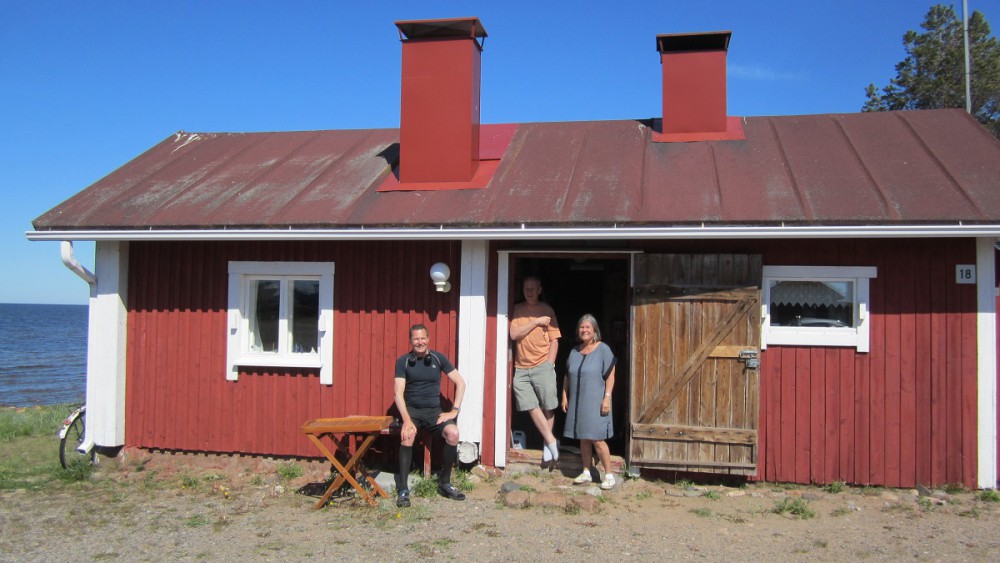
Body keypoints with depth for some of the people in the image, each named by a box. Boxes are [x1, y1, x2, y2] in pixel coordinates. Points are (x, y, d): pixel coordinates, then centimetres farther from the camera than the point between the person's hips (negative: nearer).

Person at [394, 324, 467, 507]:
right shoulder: (403, 361, 0)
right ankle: (402, 489, -24)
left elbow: (460, 383, 6)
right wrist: (407, 420, -21)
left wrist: (454, 411, -4)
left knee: (453, 433, -26)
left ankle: (444, 483, -5)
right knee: (408, 435, -34)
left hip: (434, 410, 2)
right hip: (411, 409, -2)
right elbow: (399, 393, -7)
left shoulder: (438, 358, 5)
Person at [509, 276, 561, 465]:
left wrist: (549, 364, -4)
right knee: (531, 406, -5)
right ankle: (551, 440, 3)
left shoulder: (547, 310, 6)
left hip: (542, 366, -1)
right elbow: (514, 334, -4)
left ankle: (547, 443, 11)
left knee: (547, 406, -1)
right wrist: (536, 322, -9)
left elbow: (554, 340, 5)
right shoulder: (517, 310, 9)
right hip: (521, 368, 2)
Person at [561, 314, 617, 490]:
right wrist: (564, 396, 10)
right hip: (577, 402, 6)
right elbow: (567, 376, 16)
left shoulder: (603, 349, -6)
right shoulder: (574, 351, 11)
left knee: (597, 440, -8)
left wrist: (607, 398, -15)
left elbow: (610, 375, -9)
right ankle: (586, 473, 21)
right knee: (583, 439, 11)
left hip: (595, 403, -6)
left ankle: (609, 474, 2)